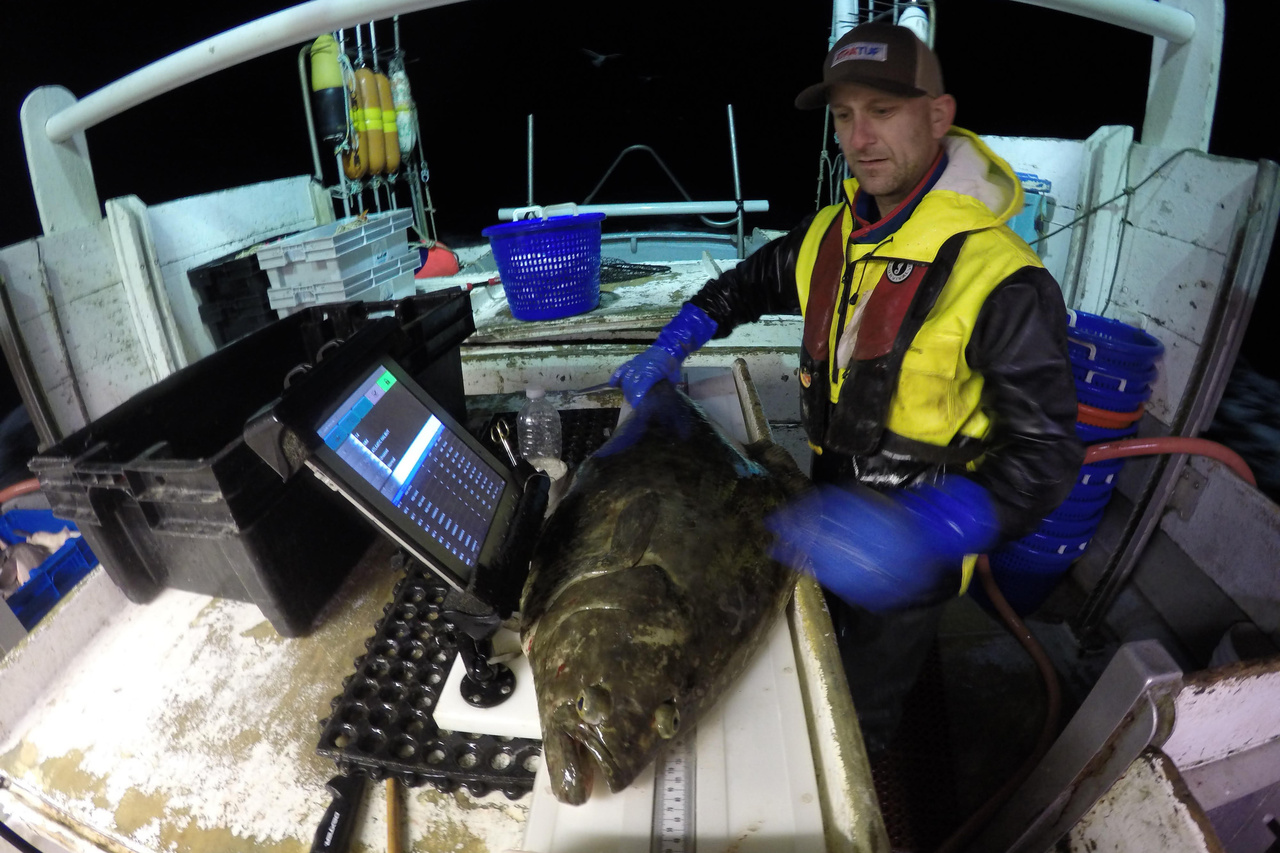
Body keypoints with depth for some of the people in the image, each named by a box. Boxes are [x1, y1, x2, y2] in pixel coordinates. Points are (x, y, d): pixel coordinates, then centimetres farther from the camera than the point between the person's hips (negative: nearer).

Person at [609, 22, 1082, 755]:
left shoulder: (1001, 280, -28)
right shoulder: (830, 236, -5)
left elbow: (1046, 456, -27)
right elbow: (748, 284, 13)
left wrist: (923, 531, -44)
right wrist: (671, 348, -1)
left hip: (909, 559, -5)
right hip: (830, 504, 6)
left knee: (867, 703, 21)